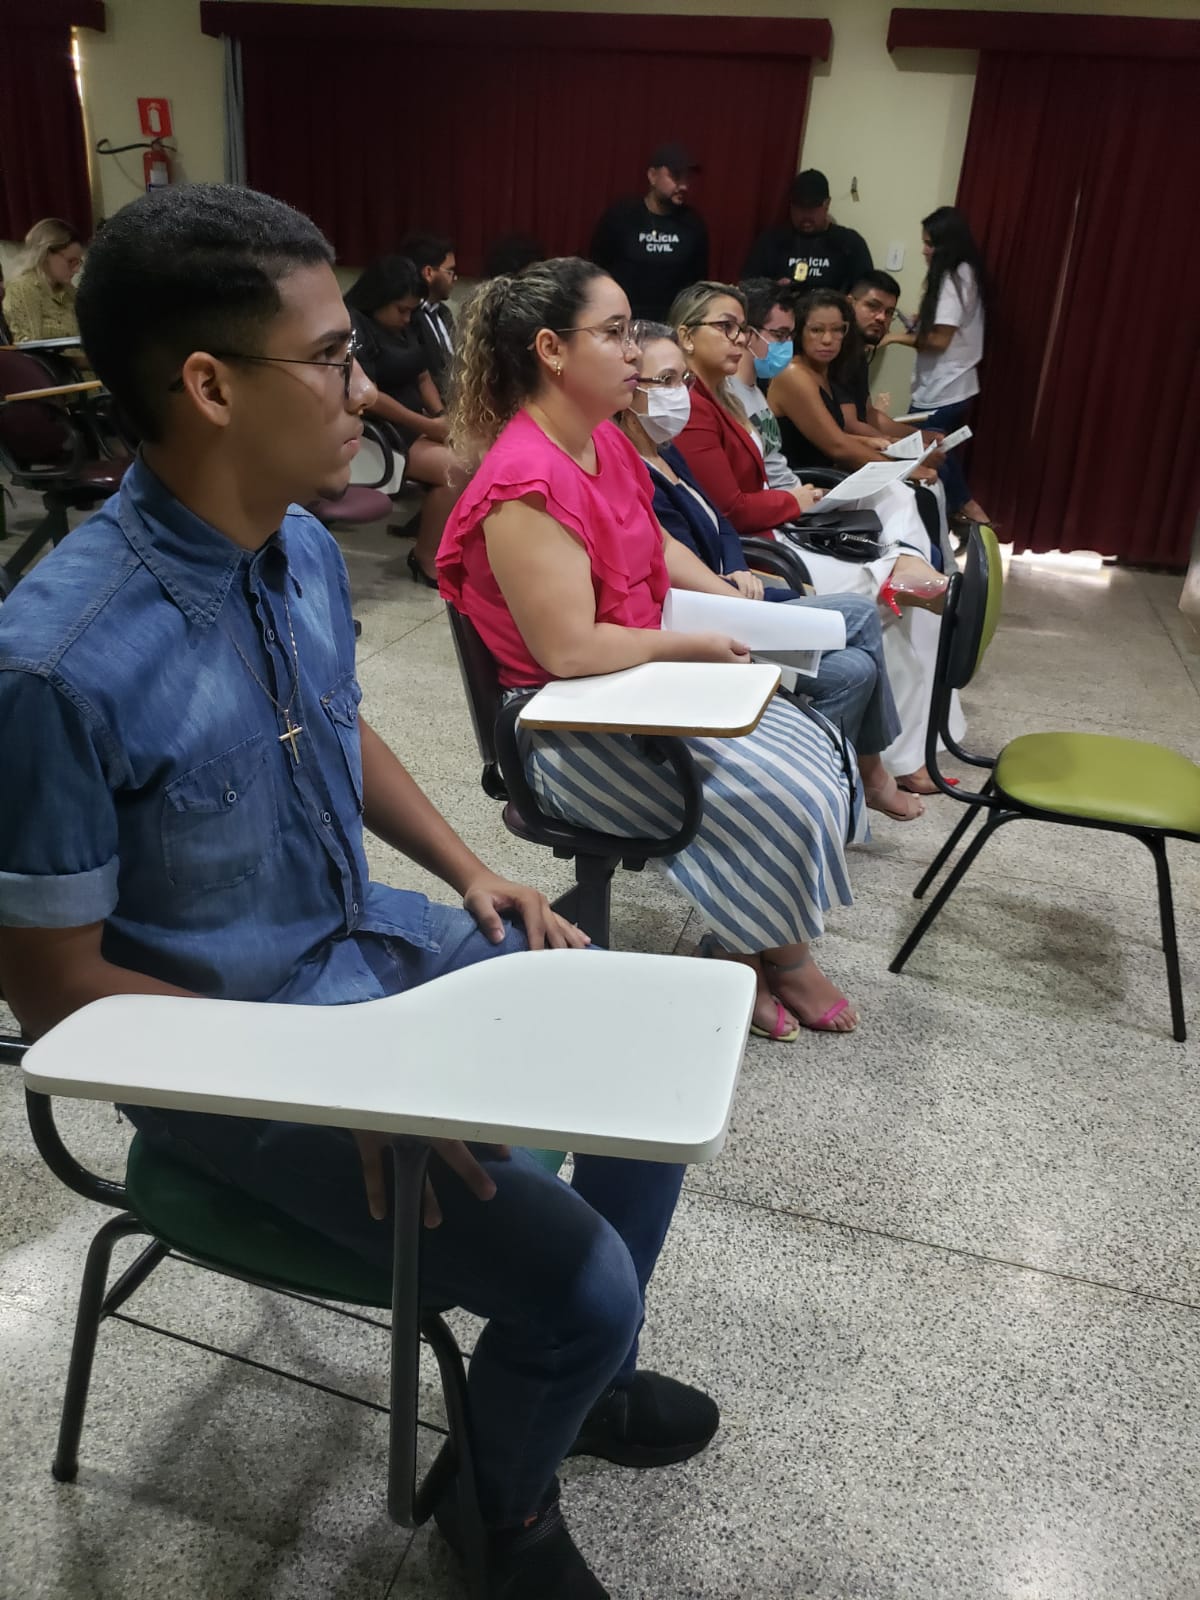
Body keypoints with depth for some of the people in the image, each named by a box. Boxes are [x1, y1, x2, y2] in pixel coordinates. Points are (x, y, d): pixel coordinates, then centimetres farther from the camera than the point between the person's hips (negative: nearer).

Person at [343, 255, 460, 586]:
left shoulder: (402, 326, 14)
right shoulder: (353, 326, -15)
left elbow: (421, 375, 18)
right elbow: (368, 396, -23)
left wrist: (442, 416, -2)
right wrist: (429, 426, -21)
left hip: (416, 423, 9)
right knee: (454, 468, -27)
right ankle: (426, 558, -14)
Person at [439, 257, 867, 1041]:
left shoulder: (606, 439, 3)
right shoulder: (529, 485, -27)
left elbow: (657, 543, 19)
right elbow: (570, 650, -30)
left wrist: (728, 598, 5)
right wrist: (694, 645, -17)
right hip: (570, 726, -10)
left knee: (814, 750, 5)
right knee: (781, 794, -12)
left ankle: (747, 946, 15)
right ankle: (783, 960, 16)